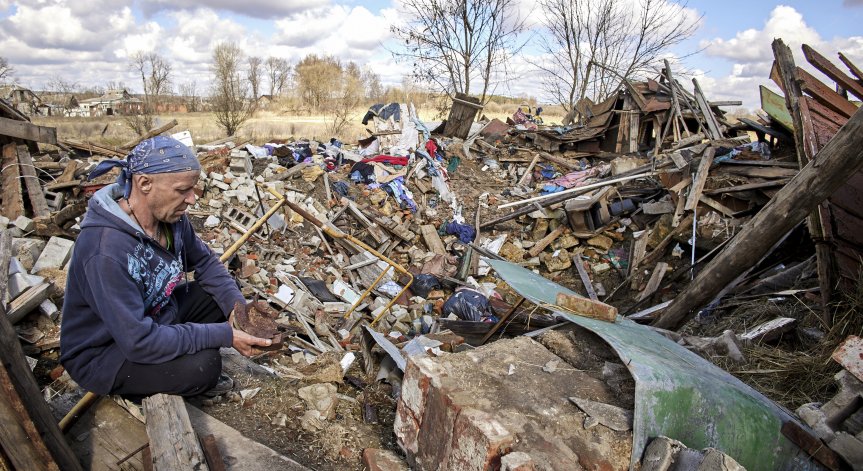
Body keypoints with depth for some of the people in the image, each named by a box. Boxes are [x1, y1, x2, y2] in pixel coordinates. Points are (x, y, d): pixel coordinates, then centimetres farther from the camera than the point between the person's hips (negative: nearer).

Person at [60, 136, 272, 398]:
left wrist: (237, 305, -13)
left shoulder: (169, 216, -12)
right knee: (202, 365, -27)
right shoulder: (106, 250, -35)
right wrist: (224, 335, -30)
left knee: (223, 295, -4)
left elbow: (204, 261, 2)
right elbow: (139, 342, -34)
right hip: (101, 353, -7)